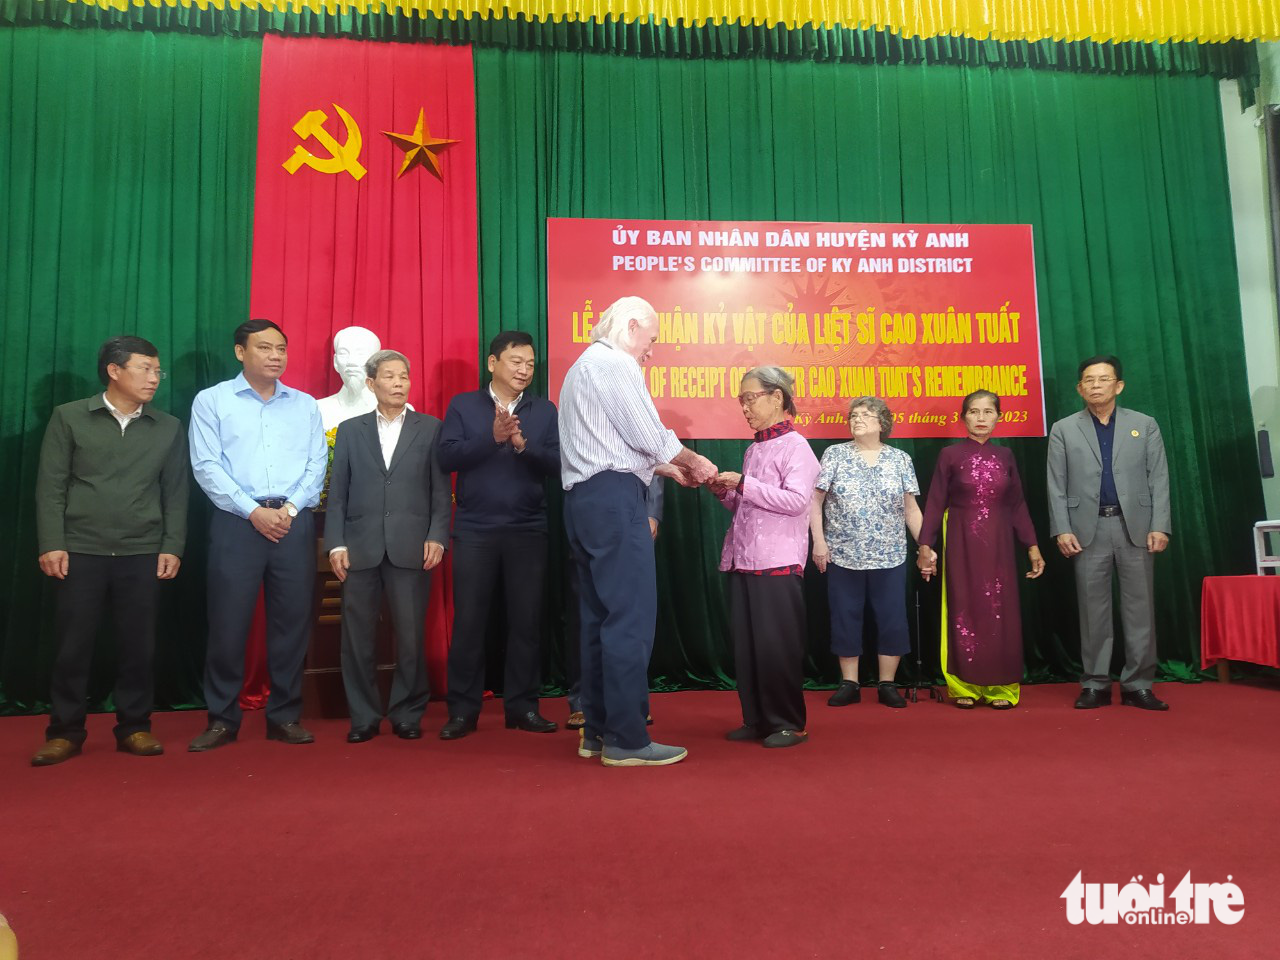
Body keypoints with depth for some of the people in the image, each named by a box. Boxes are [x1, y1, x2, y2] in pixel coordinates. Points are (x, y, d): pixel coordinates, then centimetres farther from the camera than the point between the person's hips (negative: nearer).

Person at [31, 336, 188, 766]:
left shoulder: (168, 428, 8)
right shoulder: (69, 417, 3)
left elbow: (176, 494, 7)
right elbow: (50, 487, 1)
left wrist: (172, 547, 0)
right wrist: (51, 544, -6)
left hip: (143, 554, 1)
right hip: (82, 551, -1)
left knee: (138, 645, 5)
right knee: (73, 645, 4)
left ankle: (134, 727, 17)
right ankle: (65, 731, 18)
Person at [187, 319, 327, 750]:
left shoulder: (305, 405, 13)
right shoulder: (211, 400, 6)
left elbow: (317, 464, 7)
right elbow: (206, 466, -3)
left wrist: (290, 508, -8)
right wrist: (253, 511, -11)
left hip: (295, 523, 2)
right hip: (236, 522, -2)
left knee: (292, 621, 4)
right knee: (228, 622, 0)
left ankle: (284, 715, 15)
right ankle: (222, 718, 14)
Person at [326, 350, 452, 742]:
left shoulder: (430, 428, 9)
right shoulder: (350, 430, 13)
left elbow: (440, 490, 4)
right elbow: (337, 493, 8)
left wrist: (436, 537, -6)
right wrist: (336, 543, -1)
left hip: (411, 547, -1)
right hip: (361, 547, 2)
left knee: (410, 636, 2)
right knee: (357, 636, 5)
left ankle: (407, 714, 17)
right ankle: (363, 717, 19)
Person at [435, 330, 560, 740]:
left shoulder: (545, 410, 7)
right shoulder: (462, 405, 5)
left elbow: (557, 464, -2)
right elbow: (447, 456, -7)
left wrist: (523, 445, -18)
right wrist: (492, 438, -18)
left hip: (528, 531, 1)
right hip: (474, 530, -1)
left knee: (526, 620, 5)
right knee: (469, 621, 3)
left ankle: (522, 705, 18)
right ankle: (463, 709, 14)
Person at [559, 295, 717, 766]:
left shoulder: (583, 366, 25)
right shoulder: (615, 363, -6)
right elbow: (651, 438, -10)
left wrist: (668, 469, 22)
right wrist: (693, 461, 7)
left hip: (584, 498, 10)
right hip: (613, 498, -10)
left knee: (601, 616, 11)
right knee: (631, 616, -7)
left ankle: (597, 732, 16)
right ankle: (626, 740, -3)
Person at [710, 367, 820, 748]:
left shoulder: (795, 446, -5)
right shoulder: (754, 450, 17)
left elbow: (796, 501, -18)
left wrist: (744, 484, -18)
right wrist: (724, 492, 5)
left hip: (778, 563, -7)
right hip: (743, 560, 8)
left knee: (776, 645, -3)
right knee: (745, 644, 9)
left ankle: (788, 723, 11)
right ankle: (756, 719, 20)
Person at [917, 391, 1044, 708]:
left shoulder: (1005, 456, 8)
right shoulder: (950, 455, -1)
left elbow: (1017, 504, 10)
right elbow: (935, 503, -1)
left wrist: (1032, 546, 6)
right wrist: (926, 545, -7)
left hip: (998, 544, 3)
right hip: (962, 543, -2)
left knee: (1000, 612, 3)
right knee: (964, 611, 2)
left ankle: (1000, 687, 13)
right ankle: (966, 686, 11)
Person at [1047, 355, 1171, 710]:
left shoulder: (1145, 425, 10)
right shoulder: (1064, 429, 7)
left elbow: (1159, 479, 5)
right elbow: (1056, 485, 2)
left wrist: (1159, 526, -5)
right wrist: (1062, 530, -7)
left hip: (1136, 527, 1)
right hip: (1088, 529, -1)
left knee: (1140, 607, 3)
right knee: (1093, 609, 3)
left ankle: (1138, 685, 12)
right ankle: (1095, 685, 11)